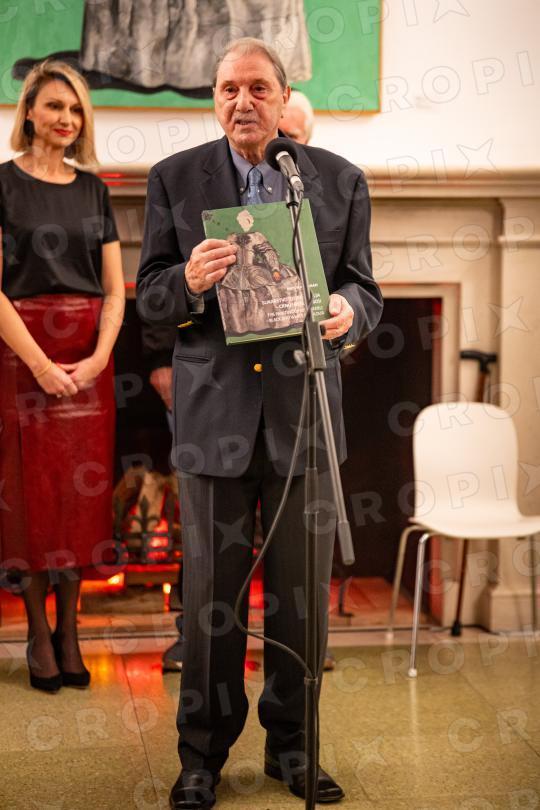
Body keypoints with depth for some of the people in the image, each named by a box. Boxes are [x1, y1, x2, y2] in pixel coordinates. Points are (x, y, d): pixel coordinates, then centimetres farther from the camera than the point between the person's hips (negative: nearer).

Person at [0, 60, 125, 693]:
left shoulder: (93, 188, 12)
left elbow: (114, 290, 9)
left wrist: (98, 357, -6)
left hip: (88, 356, 4)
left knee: (82, 490, 4)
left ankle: (69, 630, 14)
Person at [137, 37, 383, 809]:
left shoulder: (341, 180, 5)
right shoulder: (174, 179, 3)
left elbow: (365, 289, 7)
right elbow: (148, 298, 2)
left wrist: (348, 309, -17)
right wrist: (189, 282, -20)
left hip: (304, 412, 1)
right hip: (214, 412, -1)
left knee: (303, 595, 9)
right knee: (211, 595, 6)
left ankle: (292, 746, 26)